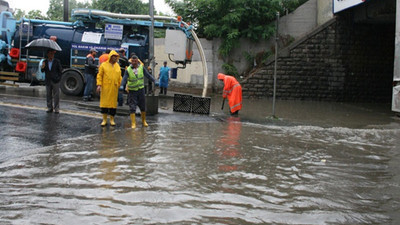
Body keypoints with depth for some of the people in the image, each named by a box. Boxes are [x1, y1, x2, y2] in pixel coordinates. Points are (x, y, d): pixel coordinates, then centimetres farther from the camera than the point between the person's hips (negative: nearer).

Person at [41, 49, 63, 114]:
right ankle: (50, 108, 16)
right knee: (48, 95, 7)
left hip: (55, 81, -3)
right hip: (48, 81, 3)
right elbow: (42, 71, 4)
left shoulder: (57, 61, 0)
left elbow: (60, 70, 3)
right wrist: (42, 67, -18)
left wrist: (58, 78, -4)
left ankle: (56, 108, 4)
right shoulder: (45, 62, 7)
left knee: (56, 95, -2)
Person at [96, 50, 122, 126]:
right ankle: (104, 119, 10)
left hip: (114, 88, 3)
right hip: (105, 88, -3)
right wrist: (99, 85, -10)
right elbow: (99, 76, -1)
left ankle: (112, 119, 16)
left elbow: (119, 77, 14)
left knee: (113, 103, 5)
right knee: (104, 103, 0)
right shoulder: (103, 65, 0)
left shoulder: (117, 66, 11)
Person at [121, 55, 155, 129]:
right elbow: (124, 79, -14)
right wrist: (122, 86, -29)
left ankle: (144, 121, 30)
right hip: (132, 91, -2)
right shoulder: (128, 70, -9)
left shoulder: (141, 68, -4)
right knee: (132, 107, -7)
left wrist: (154, 81, -11)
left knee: (142, 107, 12)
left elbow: (148, 75, -2)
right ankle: (133, 123, -2)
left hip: (140, 89, 2)